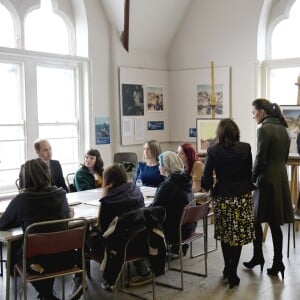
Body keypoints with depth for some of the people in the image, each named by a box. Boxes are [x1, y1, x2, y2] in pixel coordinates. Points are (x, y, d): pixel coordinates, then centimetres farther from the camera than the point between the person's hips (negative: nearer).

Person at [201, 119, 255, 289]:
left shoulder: (213, 151, -4)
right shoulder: (245, 148, -4)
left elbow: (206, 178, -5)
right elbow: (250, 173, 0)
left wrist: (209, 188, 15)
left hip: (222, 197, 1)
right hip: (242, 196, -1)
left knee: (224, 234, 17)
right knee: (238, 235, 6)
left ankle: (228, 269, 28)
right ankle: (232, 274, 6)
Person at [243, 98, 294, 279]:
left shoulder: (264, 129, -14)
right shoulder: (283, 129, 11)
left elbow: (260, 160, -16)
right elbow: (285, 157, 15)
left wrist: (251, 179, -4)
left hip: (267, 180, -7)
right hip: (281, 179, 7)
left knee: (256, 220, 10)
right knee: (275, 223, 10)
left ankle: (258, 257, 20)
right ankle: (278, 263, 13)